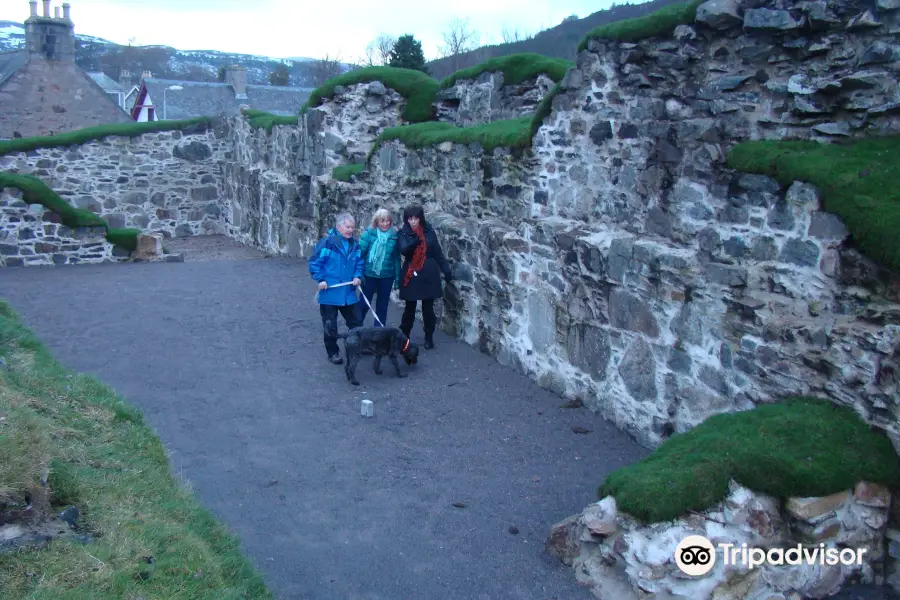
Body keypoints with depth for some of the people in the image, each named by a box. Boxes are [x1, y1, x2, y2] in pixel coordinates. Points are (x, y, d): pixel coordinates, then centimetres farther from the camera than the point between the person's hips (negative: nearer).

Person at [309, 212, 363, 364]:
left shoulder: (355, 244, 3)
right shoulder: (326, 242, -15)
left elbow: (359, 263, 14)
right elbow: (314, 262, -11)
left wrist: (358, 276, -3)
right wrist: (320, 279, -15)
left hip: (348, 292, 5)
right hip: (330, 292, -5)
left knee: (355, 322, 16)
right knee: (330, 325, 7)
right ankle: (333, 352, 21)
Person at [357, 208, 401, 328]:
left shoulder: (394, 236, -4)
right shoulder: (369, 234, -10)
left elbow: (397, 258, 1)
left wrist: (397, 277, 3)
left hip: (387, 276, 2)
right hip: (370, 275, -2)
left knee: (382, 305, 13)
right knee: (364, 303, 8)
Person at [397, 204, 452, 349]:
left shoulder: (429, 231, 1)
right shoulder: (403, 233, -3)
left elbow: (438, 253, 5)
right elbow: (403, 250, -21)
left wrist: (447, 271, 2)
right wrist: (415, 242, -41)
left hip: (429, 274, 1)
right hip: (411, 275, -1)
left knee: (428, 307, 5)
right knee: (410, 307, 5)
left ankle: (429, 337, 17)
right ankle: (403, 336, 19)